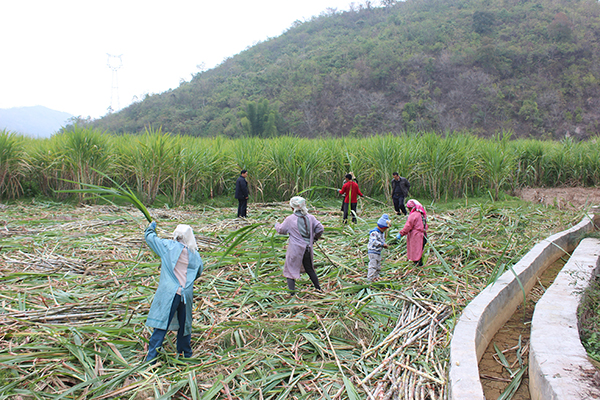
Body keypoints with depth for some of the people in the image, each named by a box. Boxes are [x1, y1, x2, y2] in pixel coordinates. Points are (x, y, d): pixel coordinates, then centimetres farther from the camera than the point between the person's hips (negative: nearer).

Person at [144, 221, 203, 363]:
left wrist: (151, 226, 30)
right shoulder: (195, 254, 9)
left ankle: (151, 358, -3)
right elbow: (198, 273, 23)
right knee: (184, 325, 17)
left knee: (161, 327, -3)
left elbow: (149, 237, 10)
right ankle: (186, 355, 29)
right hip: (186, 295, 4)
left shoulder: (169, 246, -1)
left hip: (169, 294, -3)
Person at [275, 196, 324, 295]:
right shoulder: (310, 217, 0)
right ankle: (318, 288, 29)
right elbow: (320, 229, 1)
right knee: (309, 269, 21)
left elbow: (281, 230, 4)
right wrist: (315, 238, 18)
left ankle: (291, 291, -2)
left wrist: (277, 225, 26)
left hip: (295, 250, -4)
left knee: (291, 269, 5)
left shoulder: (290, 219, -9)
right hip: (308, 249, 5)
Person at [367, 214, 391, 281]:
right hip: (373, 251, -10)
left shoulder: (382, 233, 14)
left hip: (379, 252, 10)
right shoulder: (374, 232, -18)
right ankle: (370, 277, -5)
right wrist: (382, 244, -28)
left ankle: (376, 276, 26)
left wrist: (384, 245, 3)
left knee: (378, 266, 15)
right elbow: (374, 242, -28)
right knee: (373, 265, -9)